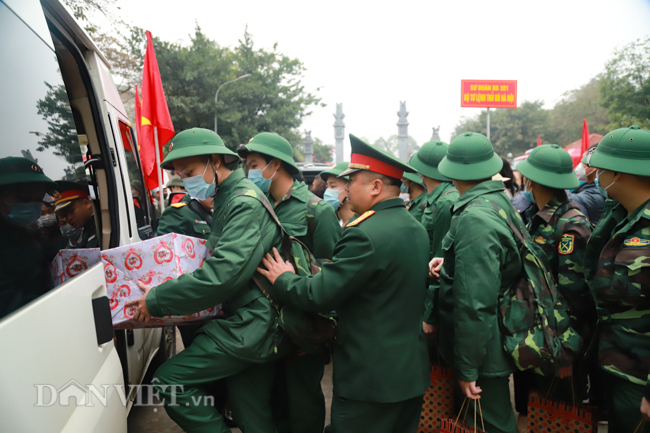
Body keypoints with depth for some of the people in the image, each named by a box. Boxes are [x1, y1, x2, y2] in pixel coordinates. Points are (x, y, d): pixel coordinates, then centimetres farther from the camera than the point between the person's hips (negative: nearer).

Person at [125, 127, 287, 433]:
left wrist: (157, 300, -16)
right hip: (248, 320, 9)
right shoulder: (228, 200, 16)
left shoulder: (245, 202, -16)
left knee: (169, 379, -7)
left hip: (250, 323, -9)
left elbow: (224, 273, -26)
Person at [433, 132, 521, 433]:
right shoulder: (501, 201, 3)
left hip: (482, 350, -9)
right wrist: (448, 262, 2)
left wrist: (467, 369, -20)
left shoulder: (474, 219, -26)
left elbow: (474, 304, -28)